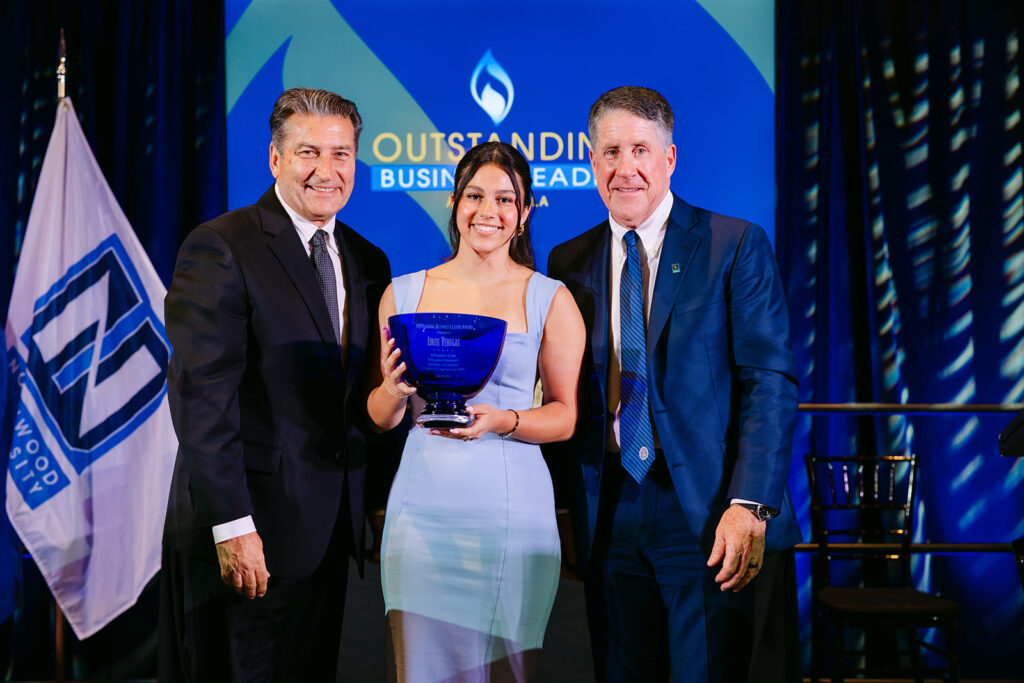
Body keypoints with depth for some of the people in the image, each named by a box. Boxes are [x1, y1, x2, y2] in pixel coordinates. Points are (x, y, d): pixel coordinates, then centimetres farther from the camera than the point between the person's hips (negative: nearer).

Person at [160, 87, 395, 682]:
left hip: (331, 526, 6)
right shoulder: (220, 248, -9)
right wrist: (231, 524, -19)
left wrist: (380, 498, 7)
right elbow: (201, 396, -16)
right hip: (249, 530, -6)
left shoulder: (369, 263, 11)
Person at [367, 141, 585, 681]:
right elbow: (381, 418, 12)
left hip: (511, 505, -1)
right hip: (422, 503, 2)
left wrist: (502, 421, -14)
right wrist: (394, 389, -10)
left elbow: (565, 417, 3)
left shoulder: (550, 300, 2)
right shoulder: (404, 293, 8)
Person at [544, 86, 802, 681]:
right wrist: (567, 510, 4)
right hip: (608, 516, 3)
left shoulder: (736, 245, 0)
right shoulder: (568, 263, 11)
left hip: (706, 514, -3)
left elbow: (771, 380, -6)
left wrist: (750, 505, -16)